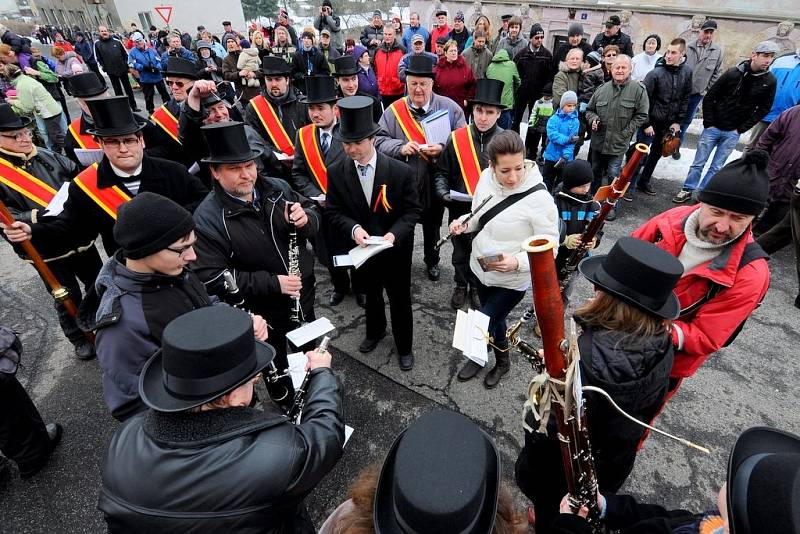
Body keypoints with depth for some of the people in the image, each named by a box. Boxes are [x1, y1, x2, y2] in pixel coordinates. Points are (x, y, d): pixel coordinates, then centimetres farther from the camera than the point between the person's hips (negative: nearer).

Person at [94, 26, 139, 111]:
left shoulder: (116, 41, 3)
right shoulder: (97, 43, 0)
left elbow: (125, 53, 9)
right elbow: (98, 58, 2)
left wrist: (127, 64, 3)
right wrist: (103, 68, -3)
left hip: (122, 69, 1)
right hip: (111, 72, -1)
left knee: (128, 88, 9)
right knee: (118, 90, 4)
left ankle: (133, 106, 19)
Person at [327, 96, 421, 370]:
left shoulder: (401, 171, -17)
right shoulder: (337, 172, -9)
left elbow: (412, 210, -11)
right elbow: (335, 211, -5)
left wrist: (395, 234, -28)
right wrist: (354, 229, -25)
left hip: (396, 249, -2)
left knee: (400, 300, 13)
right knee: (371, 294, 25)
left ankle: (404, 346, 38)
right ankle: (375, 330, 54)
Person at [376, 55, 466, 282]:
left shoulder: (449, 107, -3)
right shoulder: (394, 110, -3)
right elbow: (379, 141, -5)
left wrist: (442, 148, -23)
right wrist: (401, 147, -23)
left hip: (435, 182, 1)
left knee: (432, 224, 19)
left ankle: (432, 261, 42)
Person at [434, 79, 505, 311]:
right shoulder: (456, 138, -8)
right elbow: (442, 171, 1)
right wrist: (443, 192, -15)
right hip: (460, 210, 1)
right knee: (460, 253, 19)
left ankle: (477, 288, 42)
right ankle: (461, 286, 44)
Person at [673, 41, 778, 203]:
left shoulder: (770, 81, -2)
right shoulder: (733, 73, -9)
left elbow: (764, 109, 5)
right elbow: (709, 97, -4)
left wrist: (742, 128, -2)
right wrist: (708, 123, -7)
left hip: (733, 133, 2)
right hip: (713, 128, -2)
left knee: (716, 167, 7)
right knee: (699, 163, 4)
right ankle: (687, 190, 18)